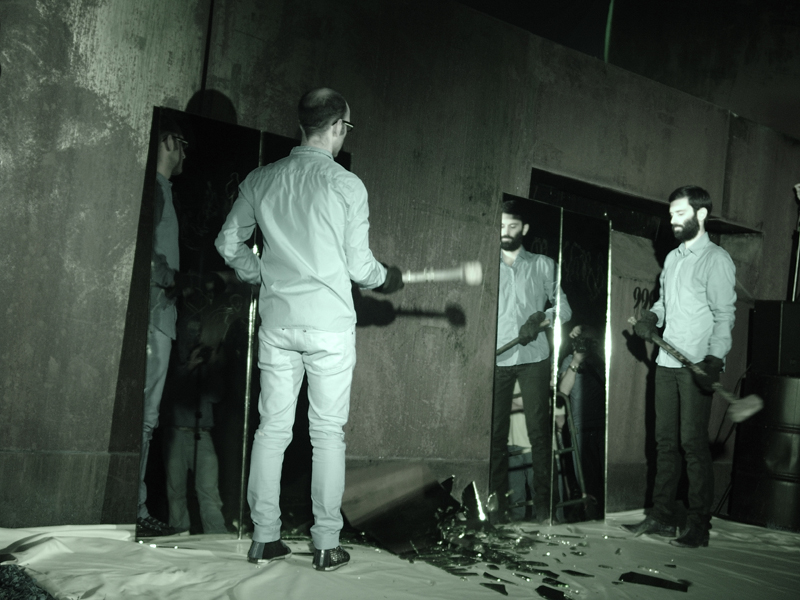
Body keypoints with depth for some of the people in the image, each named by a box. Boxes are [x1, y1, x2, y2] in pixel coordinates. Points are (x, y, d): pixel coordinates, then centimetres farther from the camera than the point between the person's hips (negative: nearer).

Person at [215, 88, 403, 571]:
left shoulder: (261, 180, 6)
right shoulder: (347, 185, -6)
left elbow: (229, 243, 12)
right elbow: (359, 264, -3)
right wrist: (386, 279, 18)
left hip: (276, 321, 4)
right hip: (329, 323, -3)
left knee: (272, 428, 9)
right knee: (328, 432, 4)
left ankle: (265, 538, 15)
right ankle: (327, 544, 9)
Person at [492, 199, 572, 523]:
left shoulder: (543, 265, 13)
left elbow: (564, 307, 9)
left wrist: (542, 319, -11)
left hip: (534, 357, -1)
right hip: (497, 359, 1)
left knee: (539, 430, -4)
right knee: (495, 431, -2)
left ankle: (543, 501, 4)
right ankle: (498, 499, 6)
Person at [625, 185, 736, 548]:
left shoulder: (715, 259, -5)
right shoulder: (672, 258, 18)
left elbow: (724, 314, -12)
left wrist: (714, 359, -24)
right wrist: (651, 316, 2)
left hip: (697, 366, -7)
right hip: (666, 362, 7)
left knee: (693, 443, -6)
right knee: (665, 441, 10)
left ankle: (699, 527, 2)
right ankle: (662, 518, 18)